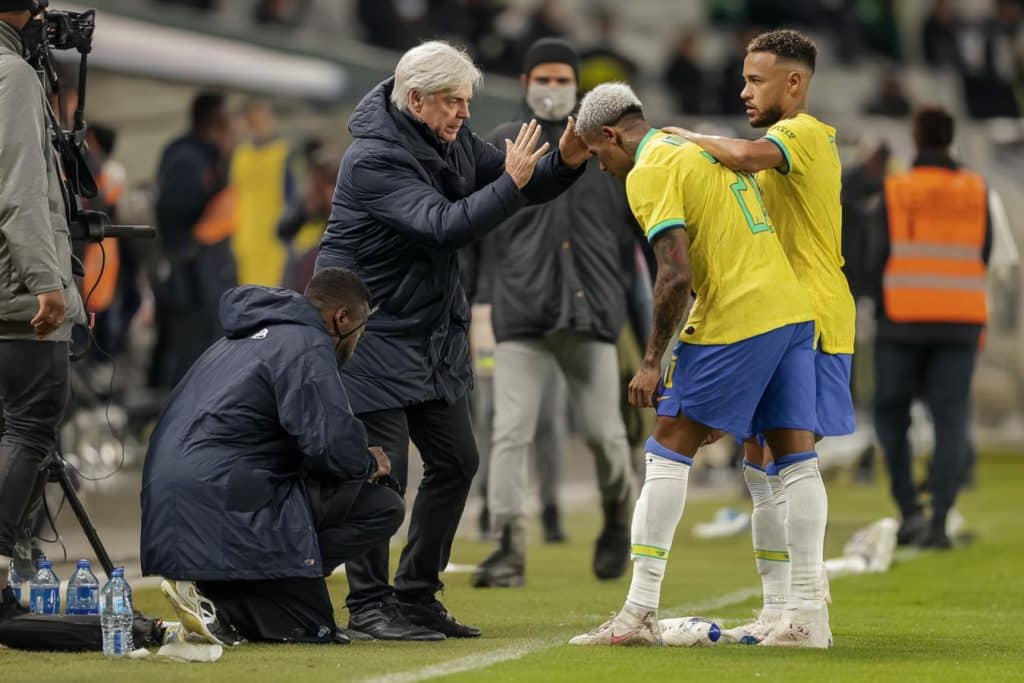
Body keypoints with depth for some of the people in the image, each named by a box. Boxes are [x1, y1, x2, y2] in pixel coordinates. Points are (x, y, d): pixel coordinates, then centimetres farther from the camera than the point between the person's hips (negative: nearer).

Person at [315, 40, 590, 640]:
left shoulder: (452, 140, 4)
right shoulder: (373, 160, -22)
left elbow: (525, 186, 11)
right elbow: (444, 226, -32)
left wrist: (566, 163, -8)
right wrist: (512, 182, -30)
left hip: (434, 334, 9)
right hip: (372, 336, -9)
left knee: (455, 461, 10)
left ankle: (417, 596, 20)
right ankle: (368, 604, 1)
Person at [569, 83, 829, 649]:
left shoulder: (648, 173, -6)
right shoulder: (704, 148, 21)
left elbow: (676, 275, -17)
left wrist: (652, 362, -10)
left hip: (736, 320, -8)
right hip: (793, 308, 8)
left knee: (669, 448, -1)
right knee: (795, 454, 5)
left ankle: (640, 613, -3)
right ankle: (811, 616, 3)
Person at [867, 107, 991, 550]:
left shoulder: (896, 191, -5)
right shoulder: (976, 192, 4)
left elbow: (882, 257, -6)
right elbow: (983, 255, 6)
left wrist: (880, 309, 8)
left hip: (903, 321, -2)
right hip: (960, 322, 2)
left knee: (891, 416, 11)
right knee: (951, 421, 3)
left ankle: (910, 510, -1)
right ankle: (939, 521, -5)